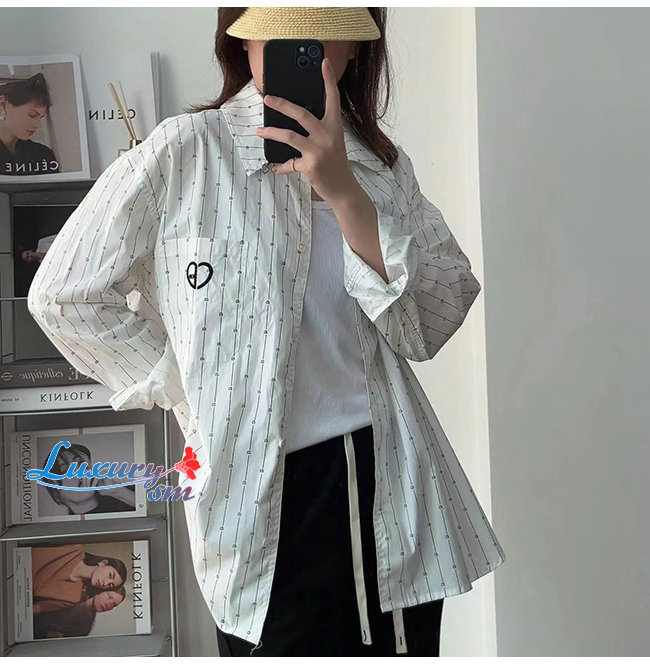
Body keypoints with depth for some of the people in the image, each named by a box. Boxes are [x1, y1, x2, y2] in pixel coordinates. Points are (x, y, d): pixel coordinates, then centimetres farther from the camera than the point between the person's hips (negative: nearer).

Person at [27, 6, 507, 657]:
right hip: (266, 501, -4)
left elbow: (433, 324, -7)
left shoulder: (383, 164, 6)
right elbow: (64, 296, -1)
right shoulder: (186, 151, -6)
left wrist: (344, 193, -17)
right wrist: (192, 394, -2)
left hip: (391, 483, 4)